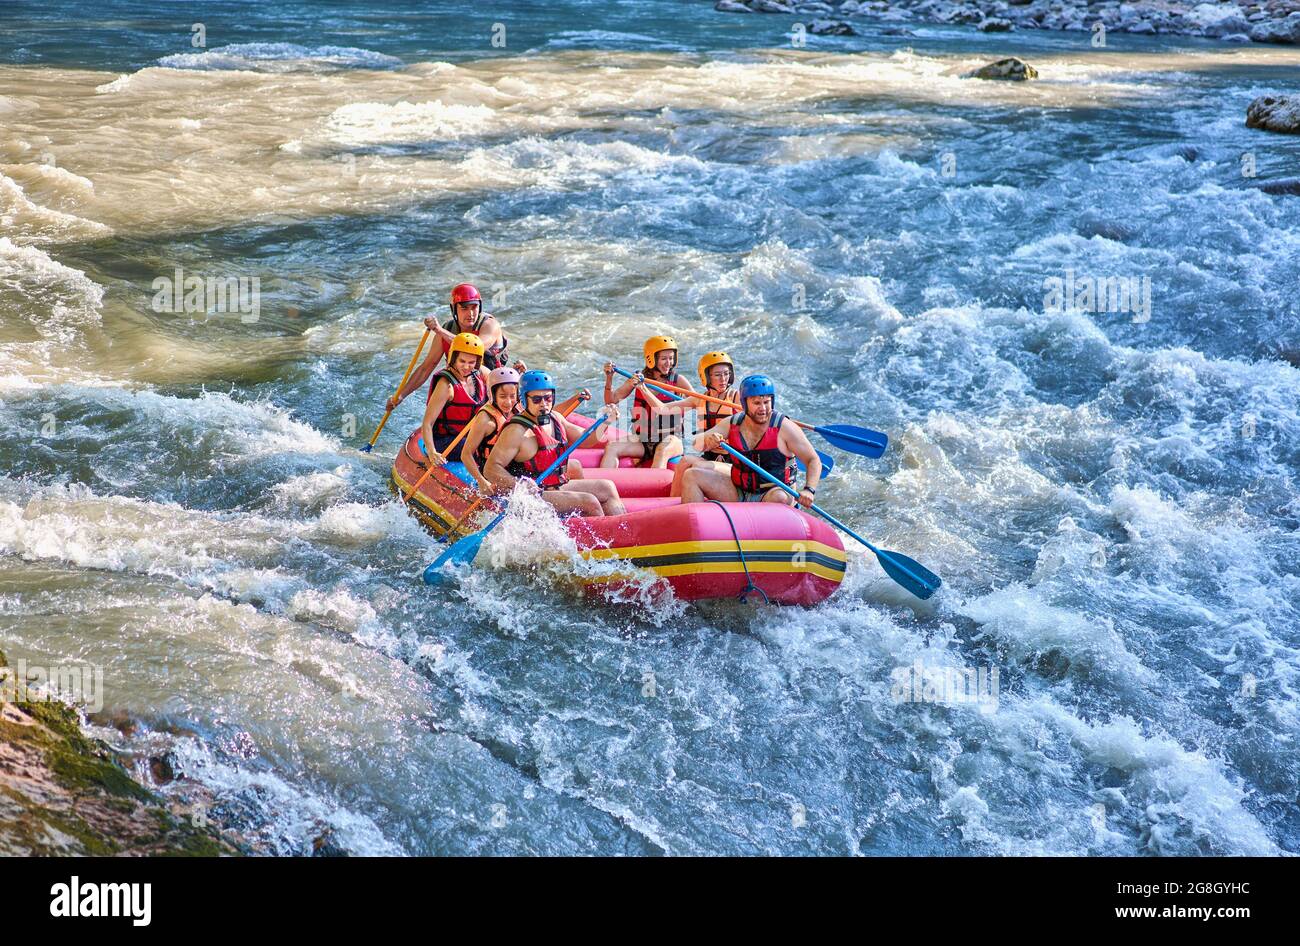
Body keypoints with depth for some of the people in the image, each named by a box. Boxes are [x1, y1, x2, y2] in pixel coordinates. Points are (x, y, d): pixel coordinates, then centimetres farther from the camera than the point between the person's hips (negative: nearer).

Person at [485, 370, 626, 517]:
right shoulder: (517, 431, -18)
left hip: (557, 487, 10)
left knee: (607, 488, 9)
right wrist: (518, 485, -37)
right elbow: (491, 469, -22)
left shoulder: (555, 418, 8)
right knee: (589, 502, -19)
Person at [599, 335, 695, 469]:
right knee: (611, 447, -22)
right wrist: (609, 379, -15)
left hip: (670, 439, -3)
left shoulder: (678, 381, 1)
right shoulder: (639, 378, 5)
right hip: (642, 442, 3)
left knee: (662, 451, -37)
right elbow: (611, 400, 2)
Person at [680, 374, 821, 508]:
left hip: (774, 491, -4)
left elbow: (813, 460, -8)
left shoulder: (784, 428, -10)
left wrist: (809, 490, -25)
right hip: (738, 493, 4)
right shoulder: (732, 424, 1)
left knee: (780, 498, -39)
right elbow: (697, 444, -4)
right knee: (691, 476, -8)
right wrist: (707, 440, -29)